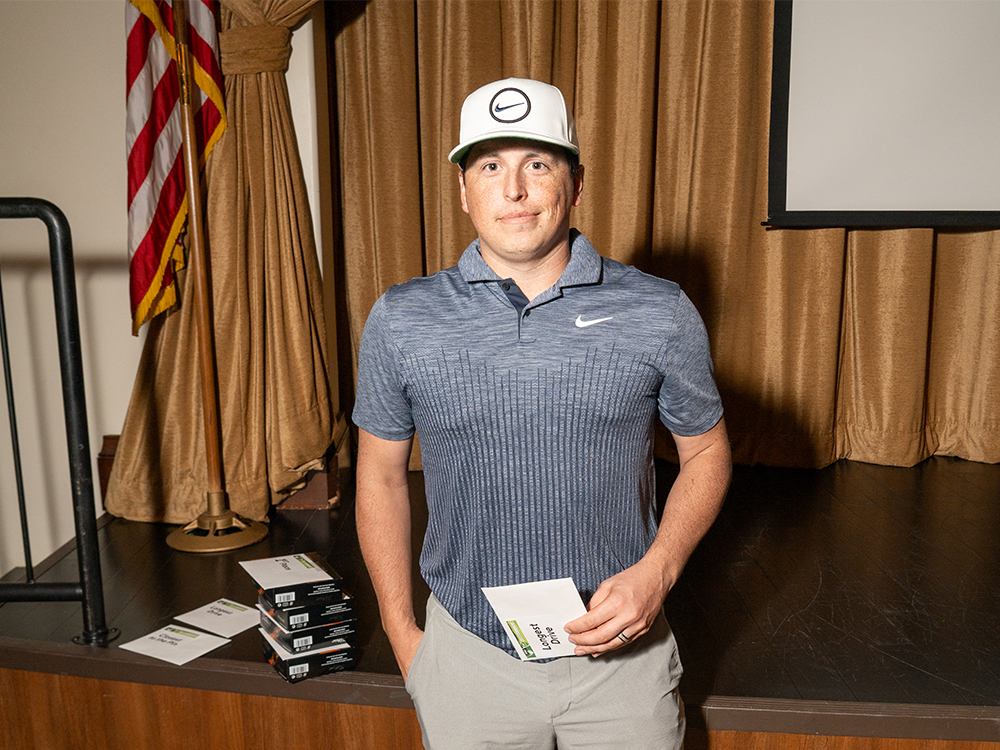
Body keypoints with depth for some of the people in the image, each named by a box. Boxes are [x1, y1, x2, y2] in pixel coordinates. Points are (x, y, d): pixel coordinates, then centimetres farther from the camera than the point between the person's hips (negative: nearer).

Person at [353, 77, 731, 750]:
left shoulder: (661, 313, -8)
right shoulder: (401, 321, -5)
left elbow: (707, 451, 3)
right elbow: (381, 474, 3)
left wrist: (656, 573, -11)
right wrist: (404, 637, 3)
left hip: (621, 652, 0)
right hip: (468, 657, 1)